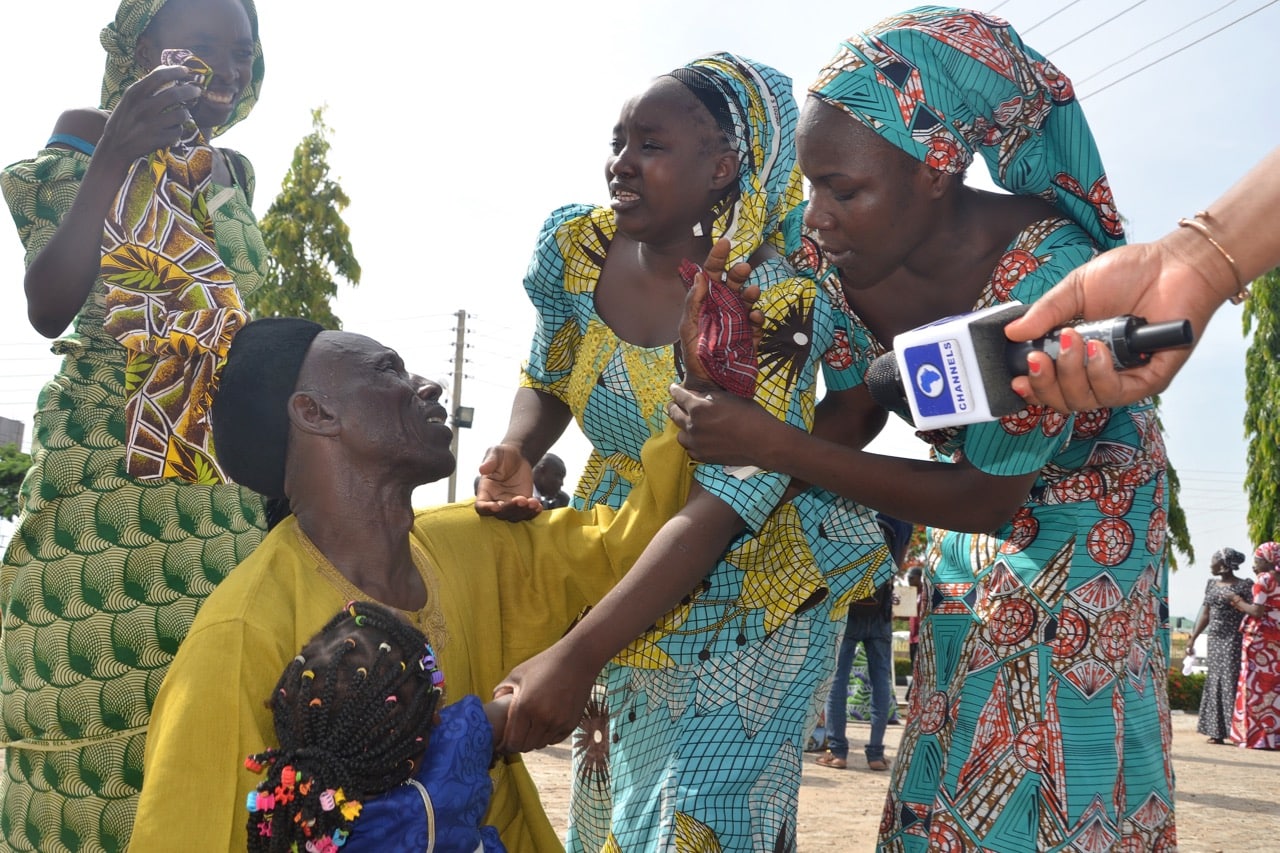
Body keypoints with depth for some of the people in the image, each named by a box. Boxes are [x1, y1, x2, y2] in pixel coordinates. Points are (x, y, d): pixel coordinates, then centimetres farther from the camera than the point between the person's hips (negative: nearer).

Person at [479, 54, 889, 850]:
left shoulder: (776, 302, -25)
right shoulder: (579, 249, -8)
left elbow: (725, 508, -29)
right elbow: (547, 383, 10)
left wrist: (576, 657, -34)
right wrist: (515, 453, -15)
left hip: (744, 594, -5)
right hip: (620, 573, 6)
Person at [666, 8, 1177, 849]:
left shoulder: (1047, 271, -35)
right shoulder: (830, 259, -20)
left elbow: (989, 499, -30)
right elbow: (855, 417, -4)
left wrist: (774, 446, -38)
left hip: (1083, 502, -4)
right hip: (982, 502, 5)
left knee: (1065, 757, -3)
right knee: (954, 751, 8)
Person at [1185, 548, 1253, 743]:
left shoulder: (1244, 585, -6)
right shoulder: (1212, 584, 15)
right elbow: (1205, 614, 19)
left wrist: (1237, 601, -21)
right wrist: (1193, 637, 17)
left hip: (1233, 640, -7)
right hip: (1215, 639, 7)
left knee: (1231, 682, -8)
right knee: (1215, 683, 6)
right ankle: (1218, 732, 10)